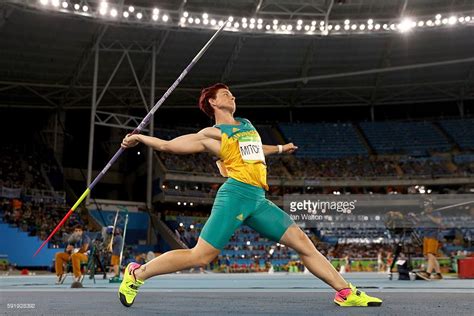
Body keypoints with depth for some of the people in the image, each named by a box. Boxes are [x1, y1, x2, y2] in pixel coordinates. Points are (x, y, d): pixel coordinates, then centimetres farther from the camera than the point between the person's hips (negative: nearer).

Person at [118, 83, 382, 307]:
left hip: (259, 200, 7)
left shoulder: (247, 125, 25)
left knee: (303, 243, 3)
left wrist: (280, 149, 55)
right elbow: (169, 146, 5)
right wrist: (140, 138, 0)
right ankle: (136, 274, 7)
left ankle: (346, 293, 11)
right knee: (200, 256, -10)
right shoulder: (213, 134, 3)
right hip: (236, 194, -7)